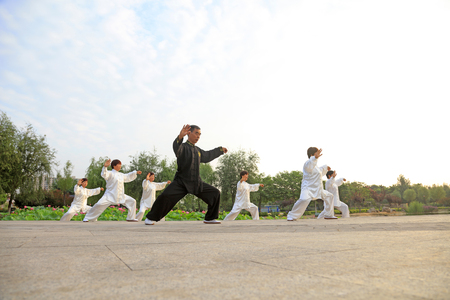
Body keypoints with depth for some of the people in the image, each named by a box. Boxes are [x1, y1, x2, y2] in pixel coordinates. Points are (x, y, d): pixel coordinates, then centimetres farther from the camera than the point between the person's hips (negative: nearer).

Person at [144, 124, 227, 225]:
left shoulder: (197, 150, 16)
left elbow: (207, 156, 34)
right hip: (181, 182, -7)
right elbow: (177, 148, -33)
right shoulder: (183, 147, -8)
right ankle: (151, 218, -1)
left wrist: (220, 150, 40)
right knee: (166, 196, -25)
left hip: (197, 183, 7)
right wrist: (180, 137, -54)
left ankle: (210, 218, 18)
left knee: (215, 193, 3)